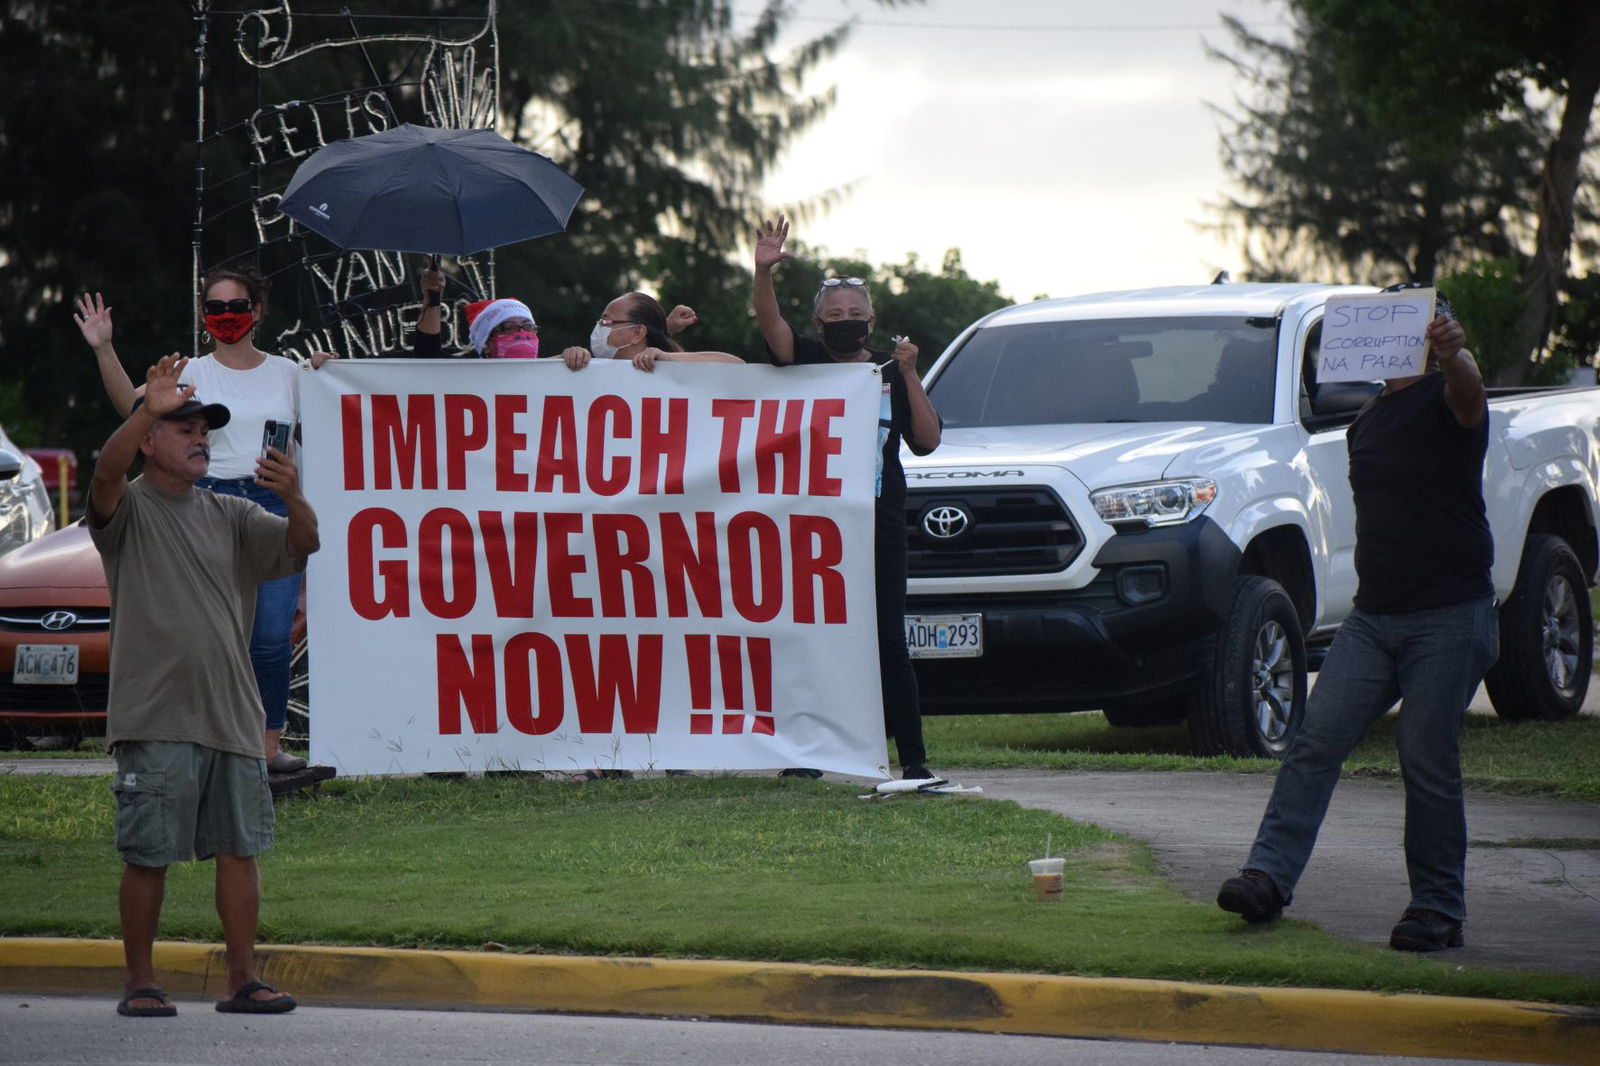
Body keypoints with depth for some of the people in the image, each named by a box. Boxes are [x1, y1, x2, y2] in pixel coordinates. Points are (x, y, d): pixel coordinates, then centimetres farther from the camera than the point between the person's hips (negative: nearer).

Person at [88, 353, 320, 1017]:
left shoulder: (230, 517, 17)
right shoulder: (128, 510, 3)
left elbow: (302, 546, 7)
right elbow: (106, 473, -19)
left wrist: (292, 499, -16)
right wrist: (149, 409, -34)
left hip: (231, 713, 5)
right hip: (154, 718, -5)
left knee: (239, 849, 4)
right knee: (148, 856, -2)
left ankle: (242, 980, 9)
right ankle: (140, 983, 7)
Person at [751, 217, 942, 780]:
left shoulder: (889, 372, 12)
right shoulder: (808, 362, 7)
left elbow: (927, 440, 4)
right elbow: (770, 322, -12)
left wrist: (908, 375, -5)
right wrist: (764, 271, -29)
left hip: (879, 522, 0)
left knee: (888, 641, -3)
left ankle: (912, 756, -1)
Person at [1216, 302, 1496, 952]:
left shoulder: (1444, 400, -6)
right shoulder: (1368, 421, 17)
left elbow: (1468, 394, -32)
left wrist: (1452, 357, -54)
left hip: (1449, 617, -6)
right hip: (1373, 615, 6)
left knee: (1428, 761, -6)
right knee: (1317, 737, -7)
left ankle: (1438, 909, 4)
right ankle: (1268, 876, -12)